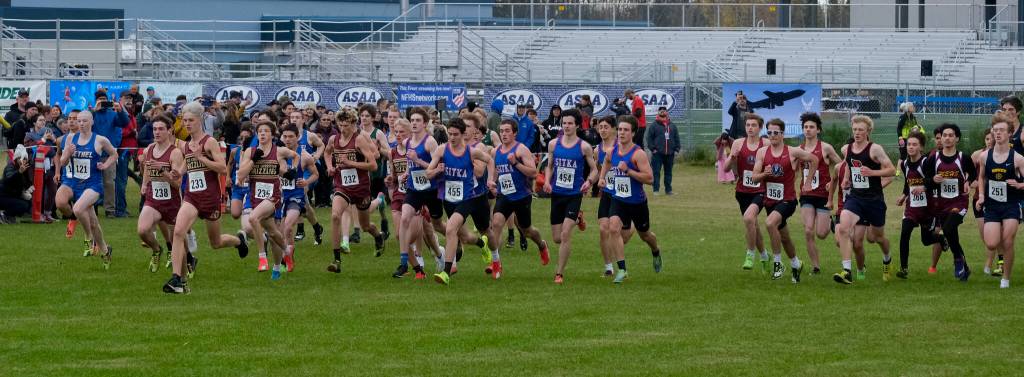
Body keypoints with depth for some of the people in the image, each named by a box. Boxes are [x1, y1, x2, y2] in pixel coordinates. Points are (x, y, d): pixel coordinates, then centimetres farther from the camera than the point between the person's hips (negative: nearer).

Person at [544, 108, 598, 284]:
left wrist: (589, 181, -17)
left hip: (574, 195, -4)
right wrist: (547, 181, -3)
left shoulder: (584, 147, -5)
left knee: (565, 234, -15)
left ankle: (560, 273, -4)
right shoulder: (553, 144, 3)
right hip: (557, 194, 4)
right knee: (556, 238, 9)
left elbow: (594, 169, 3)